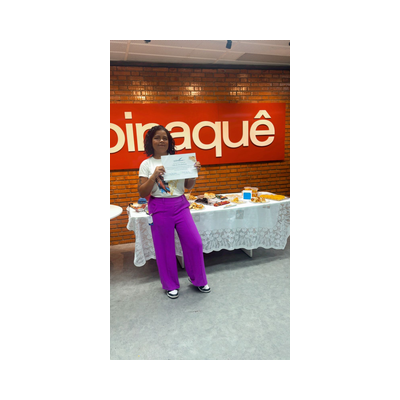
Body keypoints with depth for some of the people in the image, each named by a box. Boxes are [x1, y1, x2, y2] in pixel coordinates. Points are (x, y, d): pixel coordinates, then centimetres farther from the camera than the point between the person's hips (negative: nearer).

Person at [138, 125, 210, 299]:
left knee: (195, 243, 2)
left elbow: (188, 186, 11)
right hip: (160, 209, -2)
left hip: (181, 206, 2)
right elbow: (142, 193, -4)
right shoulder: (147, 164, 0)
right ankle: (170, 285, 29)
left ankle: (198, 280, 26)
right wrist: (154, 176, -18)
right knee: (165, 249, 7)